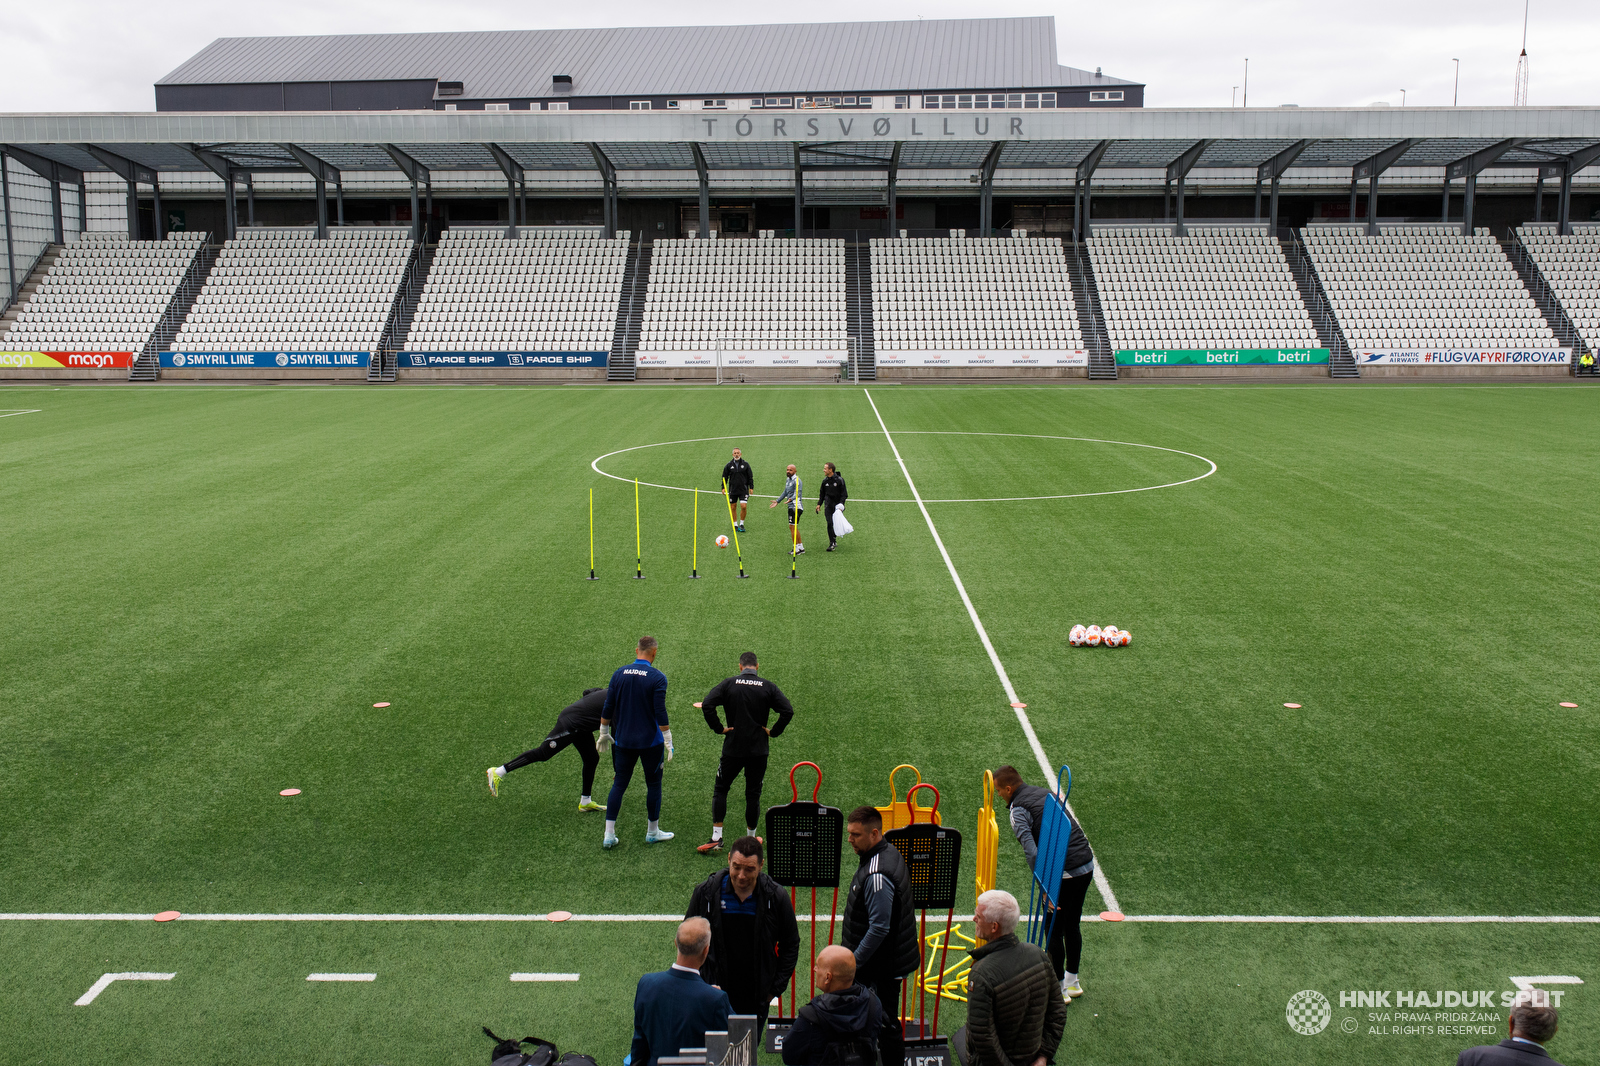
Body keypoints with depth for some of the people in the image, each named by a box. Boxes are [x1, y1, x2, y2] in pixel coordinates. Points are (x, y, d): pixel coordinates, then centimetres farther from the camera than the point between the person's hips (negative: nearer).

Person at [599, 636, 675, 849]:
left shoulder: (619, 674, 0)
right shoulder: (657, 678, -12)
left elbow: (608, 708, 4)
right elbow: (660, 713, -14)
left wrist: (604, 733, 16)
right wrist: (668, 741, -7)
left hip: (624, 741, 4)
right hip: (650, 742, -3)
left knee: (619, 784, 10)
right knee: (653, 784, 11)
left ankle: (609, 835, 6)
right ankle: (653, 833, 21)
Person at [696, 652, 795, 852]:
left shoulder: (729, 684, -3)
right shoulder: (768, 686, -1)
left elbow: (707, 705, -14)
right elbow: (788, 711, -8)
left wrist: (718, 728, -6)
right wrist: (774, 731, 0)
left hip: (732, 748, -1)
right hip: (759, 750, 1)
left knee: (720, 790, 12)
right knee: (753, 794, 11)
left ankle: (716, 838, 6)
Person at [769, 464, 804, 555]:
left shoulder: (796, 480, -14)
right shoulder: (788, 480, 17)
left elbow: (797, 492, -28)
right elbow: (785, 492, 30)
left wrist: (791, 499, -46)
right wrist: (777, 501, 34)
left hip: (796, 507, -10)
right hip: (791, 507, 10)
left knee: (792, 527, -9)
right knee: (794, 528, 13)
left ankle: (796, 548, -5)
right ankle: (801, 547, 20)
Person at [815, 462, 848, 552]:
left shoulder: (839, 480, -5)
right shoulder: (825, 481, 8)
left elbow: (844, 494, -4)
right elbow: (822, 494, 18)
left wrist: (841, 503, -15)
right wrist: (819, 504, 8)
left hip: (837, 505, -2)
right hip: (828, 505, 2)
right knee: (830, 523, -9)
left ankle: (834, 540, 20)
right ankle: (832, 543, -7)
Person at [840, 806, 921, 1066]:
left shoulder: (877, 875, -28)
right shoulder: (889, 851, 3)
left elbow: (879, 928, -28)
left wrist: (852, 963, -19)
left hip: (881, 969, -10)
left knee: (885, 1025, 4)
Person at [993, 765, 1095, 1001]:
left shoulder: (1018, 809, -10)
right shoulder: (1046, 793, 15)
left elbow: (1031, 851, -22)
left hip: (1064, 873, -8)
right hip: (1087, 864, 8)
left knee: (1054, 930, 7)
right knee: (1072, 926, 21)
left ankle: (1059, 988, 16)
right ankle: (1072, 980, 33)